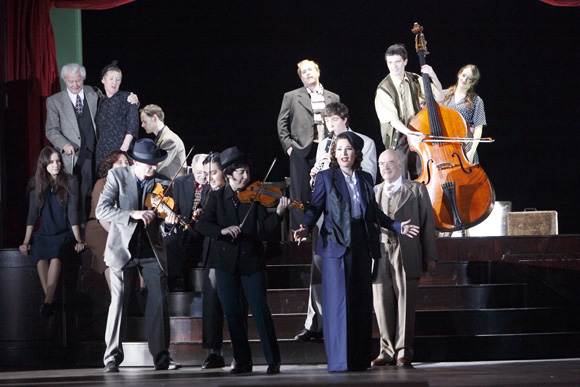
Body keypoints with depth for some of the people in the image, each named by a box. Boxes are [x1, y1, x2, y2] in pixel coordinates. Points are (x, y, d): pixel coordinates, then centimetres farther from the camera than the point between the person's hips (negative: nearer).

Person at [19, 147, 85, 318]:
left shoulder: (70, 182, 2)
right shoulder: (36, 185, 8)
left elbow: (72, 212, -3)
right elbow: (32, 214, 6)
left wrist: (78, 240, -10)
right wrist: (26, 241, -1)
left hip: (65, 234, -2)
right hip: (44, 234, 2)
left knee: (56, 254, -34)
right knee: (40, 255, -32)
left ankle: (48, 301, -42)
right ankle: (50, 299, -33)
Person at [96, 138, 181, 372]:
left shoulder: (161, 184, 3)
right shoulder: (117, 176, -3)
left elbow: (160, 220, 3)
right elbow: (101, 211, -13)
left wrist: (168, 221, -21)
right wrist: (133, 215, -25)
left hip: (152, 250, 2)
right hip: (124, 248, -2)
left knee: (159, 302, -2)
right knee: (119, 302, -4)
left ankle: (161, 357, 4)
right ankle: (112, 357, 4)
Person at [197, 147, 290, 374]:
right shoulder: (217, 198, 5)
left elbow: (265, 228, -7)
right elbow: (203, 225, -6)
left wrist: (278, 214, -25)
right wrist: (222, 231, -24)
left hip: (251, 261, -2)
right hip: (226, 262, 2)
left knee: (260, 310, -6)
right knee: (232, 312, 5)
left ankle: (273, 360, -2)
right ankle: (242, 361, 13)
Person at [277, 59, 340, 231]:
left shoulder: (333, 98, 16)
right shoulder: (291, 97, 11)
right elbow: (282, 123, 8)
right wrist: (288, 145, -3)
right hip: (302, 151, -2)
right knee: (300, 194, -2)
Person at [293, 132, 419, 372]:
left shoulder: (365, 179, 14)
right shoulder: (326, 178, 3)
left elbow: (374, 212, 20)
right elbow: (315, 207, -3)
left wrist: (398, 227, 16)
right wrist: (306, 227, -21)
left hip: (361, 244, 5)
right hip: (335, 244, -4)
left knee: (361, 302, 5)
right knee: (338, 301, -8)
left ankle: (360, 358, 9)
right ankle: (338, 359, -6)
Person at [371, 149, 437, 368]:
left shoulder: (416, 190, 11)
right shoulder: (373, 192, 20)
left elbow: (427, 223, 7)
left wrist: (430, 256, 1)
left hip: (405, 255, -3)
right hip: (380, 255, 3)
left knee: (405, 302, -5)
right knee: (382, 303, -1)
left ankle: (404, 352, -1)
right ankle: (388, 350, 7)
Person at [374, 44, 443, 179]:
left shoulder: (415, 80, 4)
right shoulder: (383, 89, -9)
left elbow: (438, 97, -1)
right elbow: (392, 119, -17)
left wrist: (433, 77, -17)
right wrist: (409, 132, -34)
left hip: (418, 135, 3)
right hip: (397, 141, -3)